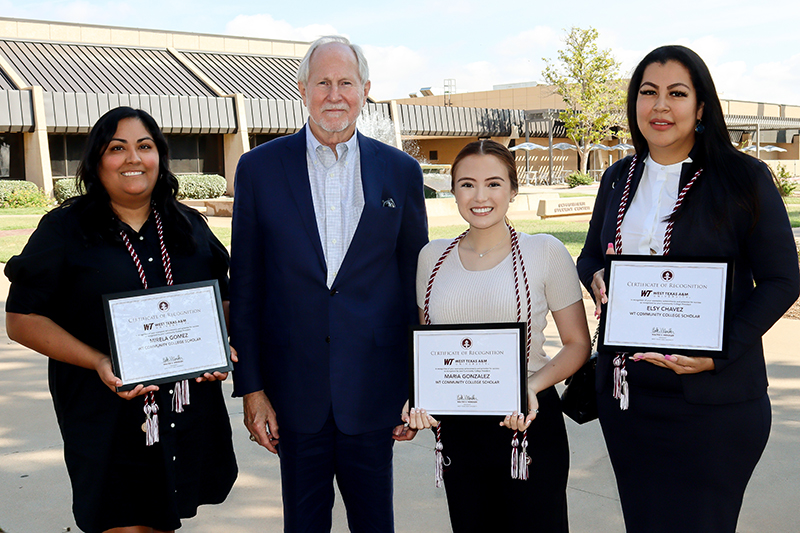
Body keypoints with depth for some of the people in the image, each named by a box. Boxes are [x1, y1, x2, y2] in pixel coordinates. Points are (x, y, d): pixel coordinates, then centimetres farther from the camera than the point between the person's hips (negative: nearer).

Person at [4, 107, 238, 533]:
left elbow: (222, 299, 17)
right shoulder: (64, 230, -3)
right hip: (106, 417, -4)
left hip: (187, 415, 4)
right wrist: (99, 363, -18)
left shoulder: (190, 226, 9)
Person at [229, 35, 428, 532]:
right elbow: (245, 287, 1)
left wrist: (415, 389, 5)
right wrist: (251, 387, -2)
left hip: (372, 392, 1)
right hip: (295, 393, 0)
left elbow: (415, 283, 5)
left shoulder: (401, 172, 2)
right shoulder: (259, 168, 0)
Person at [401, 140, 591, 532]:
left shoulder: (545, 252, -5)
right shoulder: (432, 257, 5)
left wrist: (532, 386, -19)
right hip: (456, 427, 3)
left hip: (529, 423, -3)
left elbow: (577, 344, -2)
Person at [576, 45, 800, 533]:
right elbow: (590, 256, 22)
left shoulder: (744, 178, -5)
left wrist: (718, 354, -18)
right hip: (624, 392, 5)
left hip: (712, 399, -4)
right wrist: (596, 280, -4)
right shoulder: (619, 179, 10)